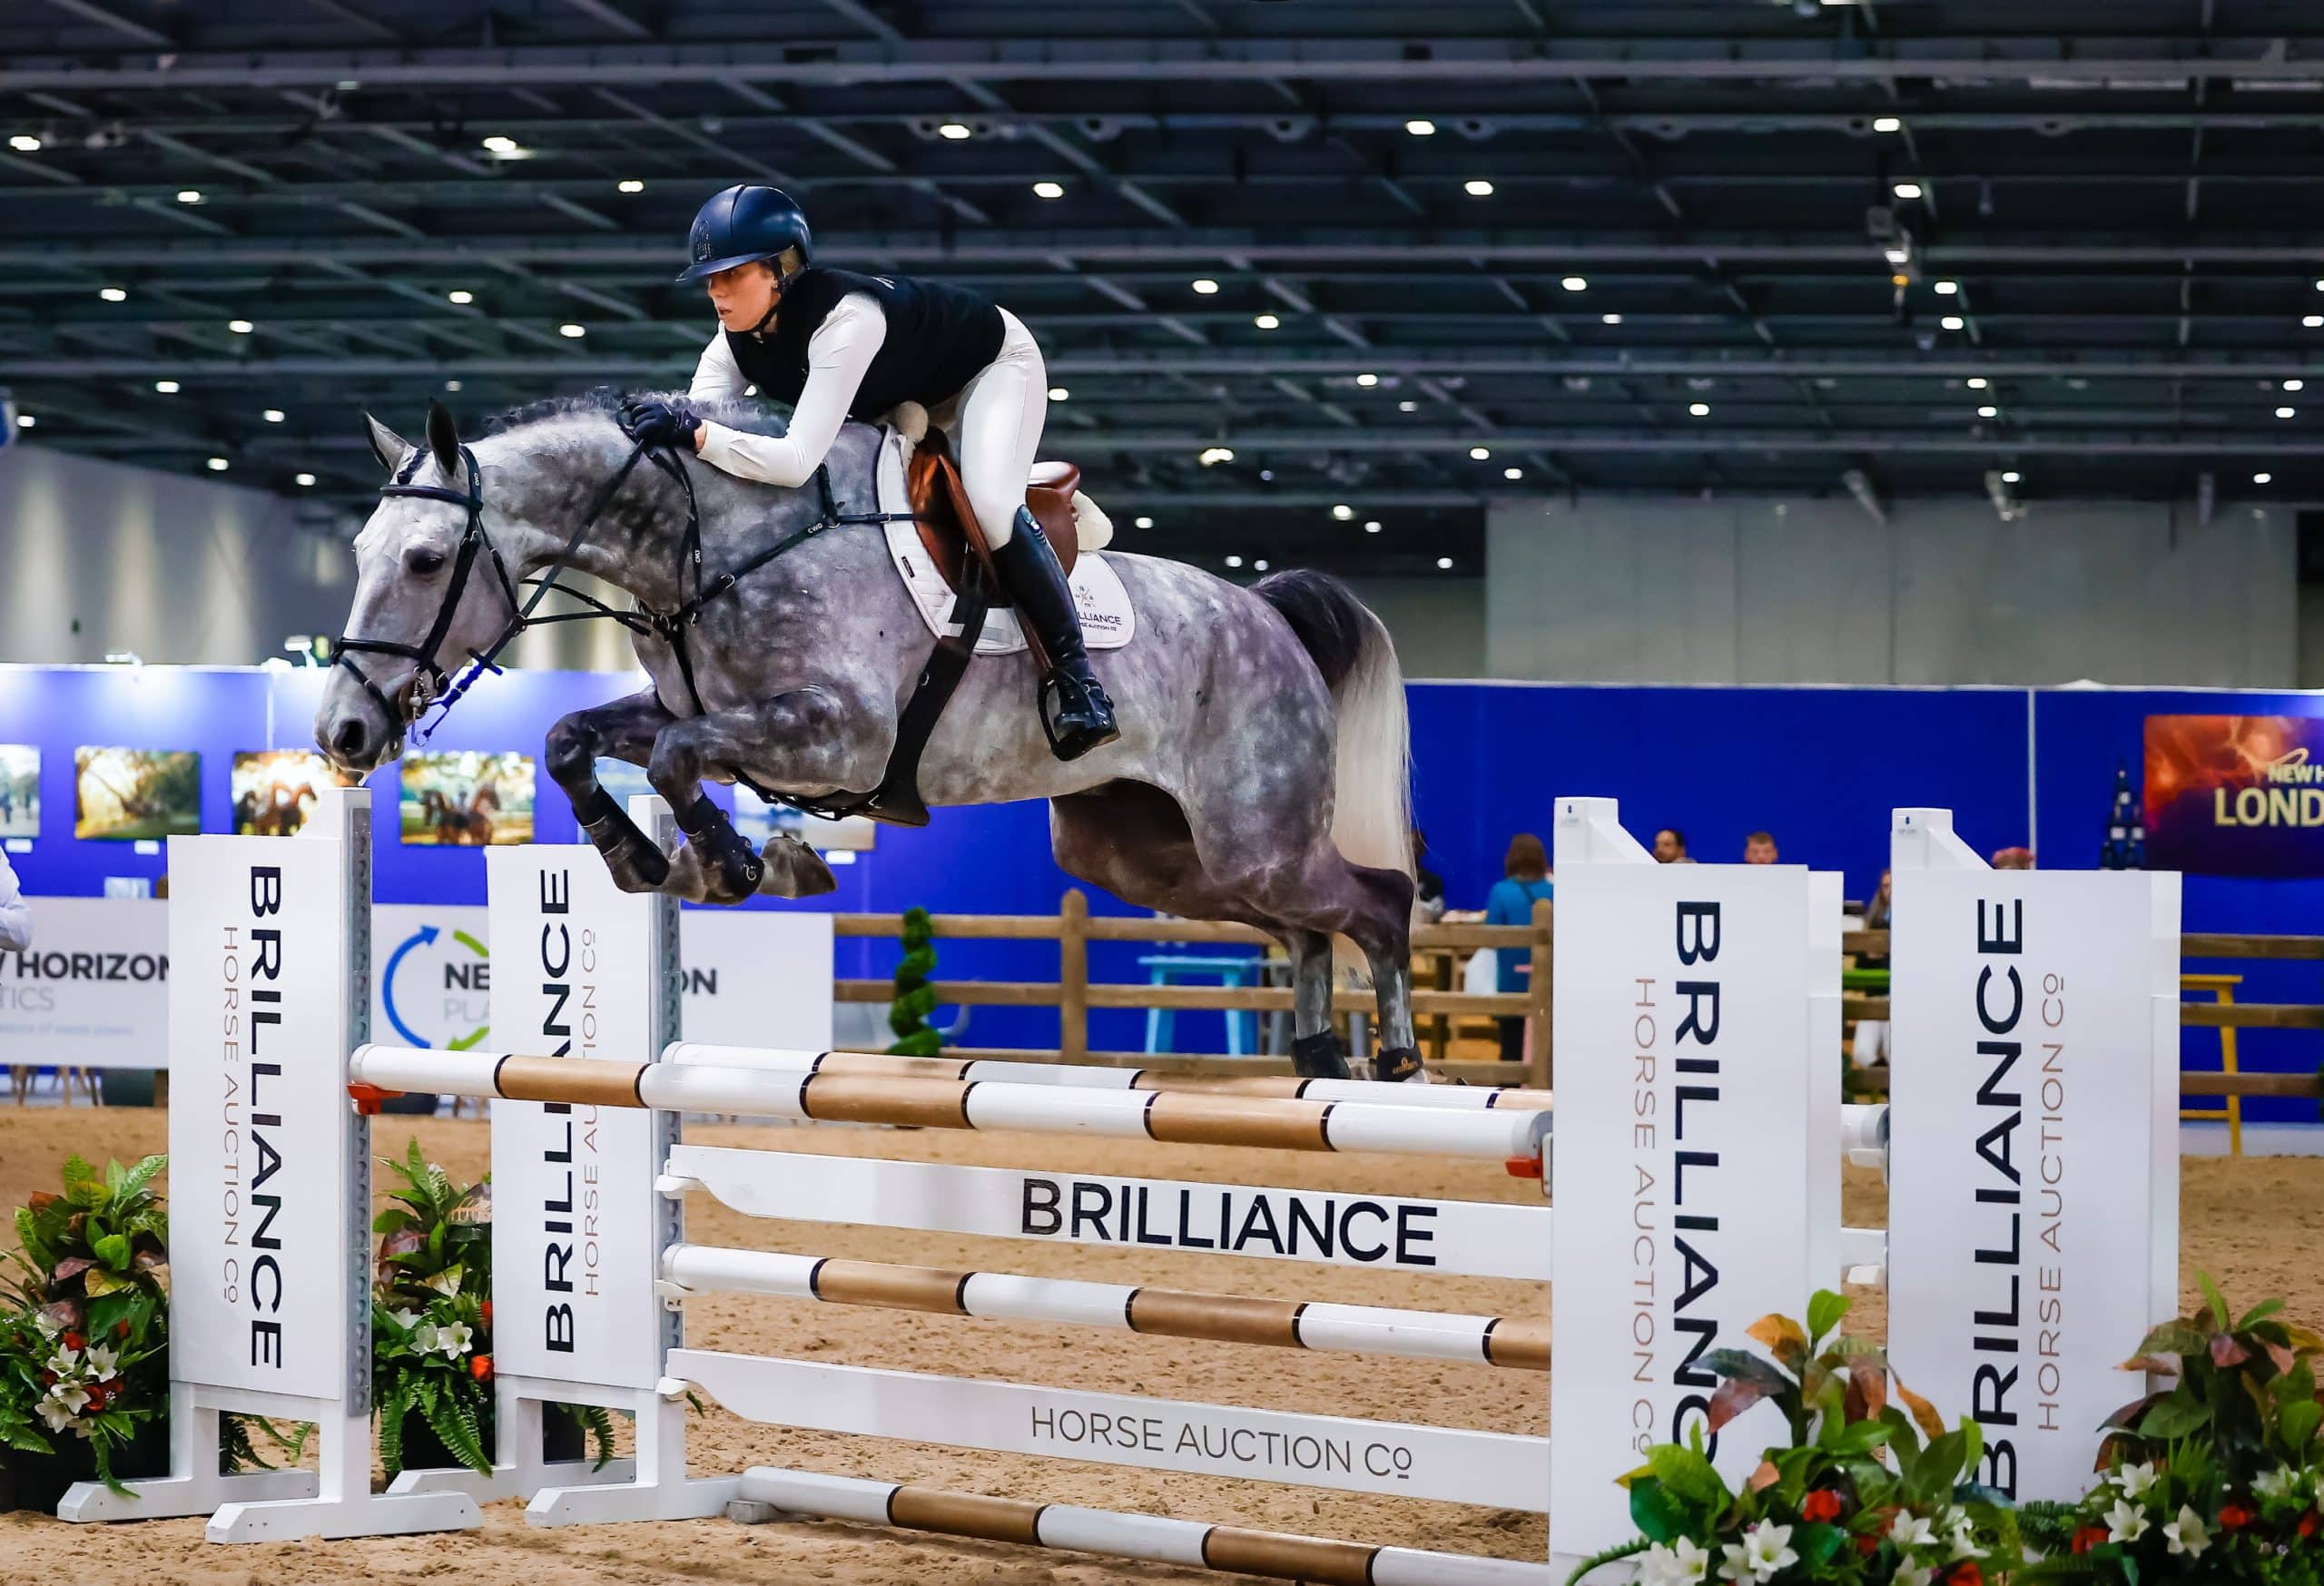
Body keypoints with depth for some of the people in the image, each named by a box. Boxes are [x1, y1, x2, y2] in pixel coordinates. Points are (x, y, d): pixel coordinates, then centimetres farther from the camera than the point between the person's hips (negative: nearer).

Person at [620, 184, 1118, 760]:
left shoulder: (844, 319, -44)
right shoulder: (733, 347, -19)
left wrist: (694, 430, -58)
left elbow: (797, 460, -51)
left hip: (994, 362, -9)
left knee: (989, 504, -28)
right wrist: (665, 422, -42)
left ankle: (1076, 675, -20)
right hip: (899, 396, 9)